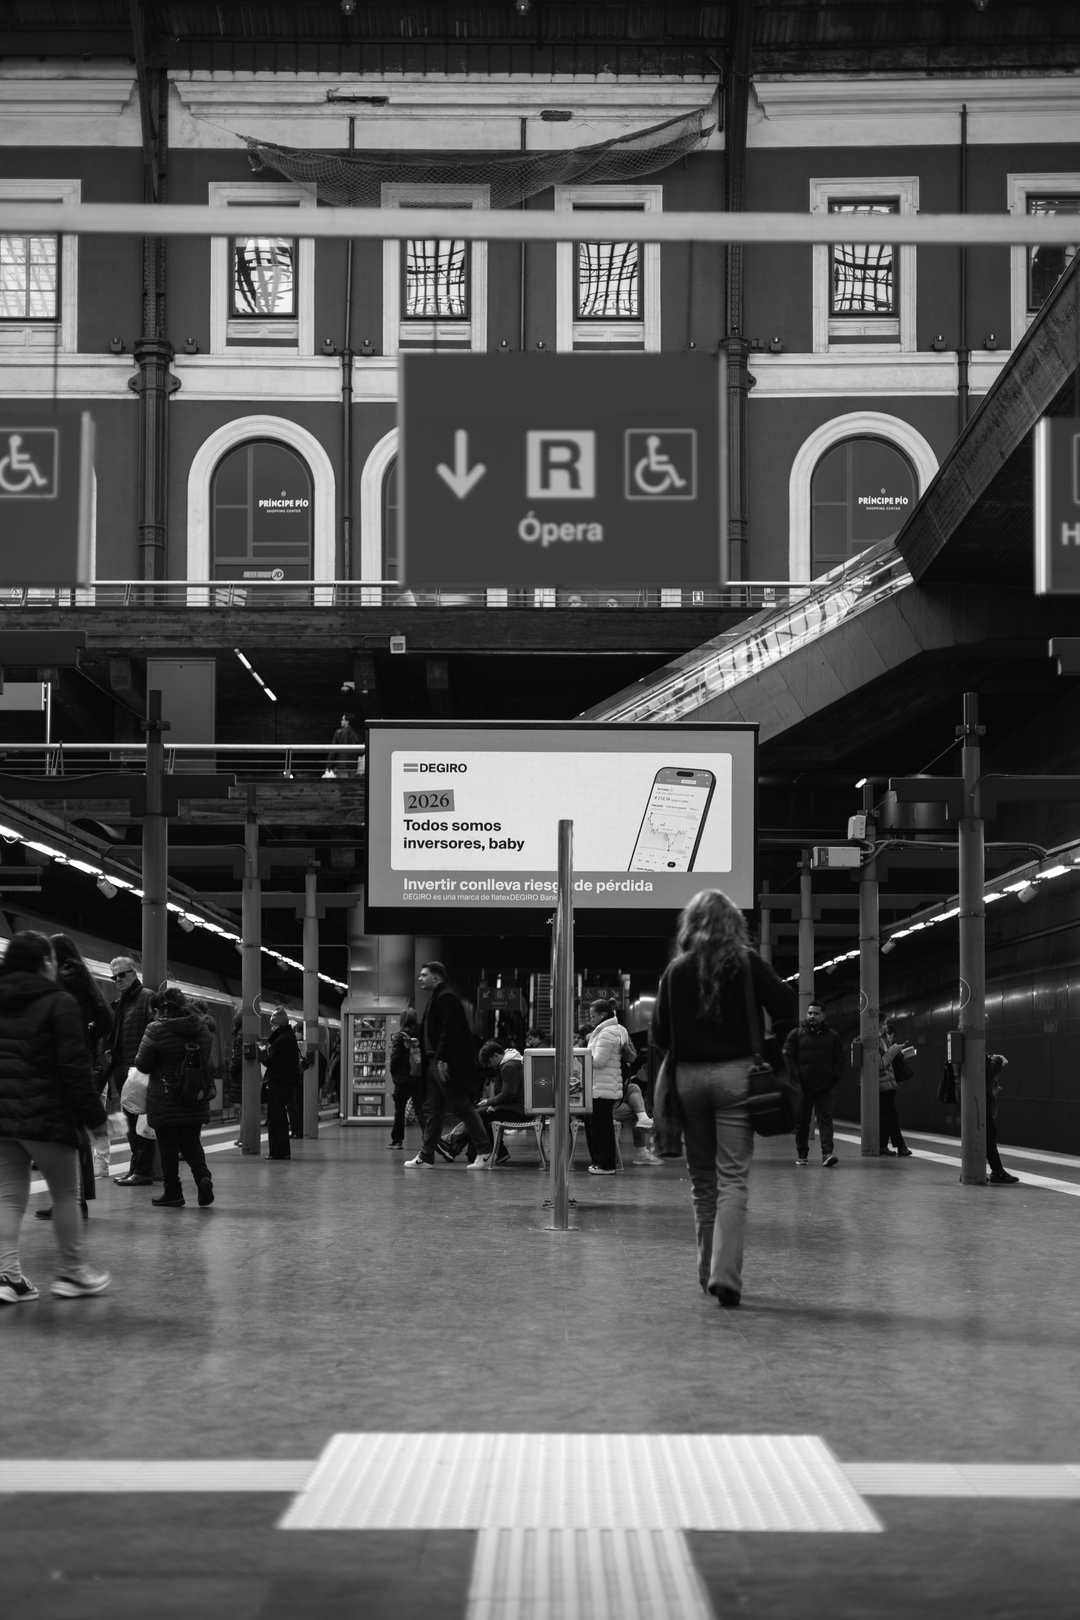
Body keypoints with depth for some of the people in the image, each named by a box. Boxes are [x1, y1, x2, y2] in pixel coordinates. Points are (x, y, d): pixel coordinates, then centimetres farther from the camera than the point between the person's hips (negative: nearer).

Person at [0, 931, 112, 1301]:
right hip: (47, 1116, -5)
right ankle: (74, 1272, 14)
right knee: (65, 1193, 8)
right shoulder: (60, 1003, -10)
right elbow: (75, 1066, -14)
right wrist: (95, 1116, -9)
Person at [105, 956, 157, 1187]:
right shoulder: (119, 1003, 20)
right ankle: (135, 1167, 18)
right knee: (131, 1119, 12)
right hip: (122, 1070, 9)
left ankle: (143, 1171, -7)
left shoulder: (147, 998, -7)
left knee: (141, 1119, -8)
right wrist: (110, 1054, 9)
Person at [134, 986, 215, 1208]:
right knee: (191, 1141, 13)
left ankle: (173, 1193, 10)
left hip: (165, 1098, -5)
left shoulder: (157, 1030, -14)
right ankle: (202, 1175, -12)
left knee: (168, 1146, 5)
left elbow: (143, 1064, -9)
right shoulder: (201, 1028, 3)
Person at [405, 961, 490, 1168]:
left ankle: (484, 1151, -3)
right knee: (432, 1110, 8)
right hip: (434, 1063, 10)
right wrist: (424, 1058, 15)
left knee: (462, 1108, -7)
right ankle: (426, 1156, 9)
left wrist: (442, 1059, -24)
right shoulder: (436, 998, 20)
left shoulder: (447, 998, -11)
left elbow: (449, 1030, -20)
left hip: (449, 1065, -10)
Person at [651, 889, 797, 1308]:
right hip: (735, 1073, -3)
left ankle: (709, 1270, 20)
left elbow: (659, 1035, 5)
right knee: (733, 1178, -4)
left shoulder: (676, 970, 4)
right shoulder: (744, 963, -3)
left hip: (688, 1077, 3)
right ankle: (725, 1273, -17)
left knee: (702, 1178, 14)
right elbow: (788, 1007, -5)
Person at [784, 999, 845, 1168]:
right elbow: (788, 1057, 0)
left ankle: (827, 1153, -17)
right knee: (802, 1121, 7)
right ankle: (802, 1154, 17)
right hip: (803, 1086, 0)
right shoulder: (796, 1033, 4)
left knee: (825, 1119, -9)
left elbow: (839, 1059, 11)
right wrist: (796, 1077, -9)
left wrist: (834, 1078, -3)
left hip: (825, 1086, 0)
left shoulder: (832, 1035, 10)